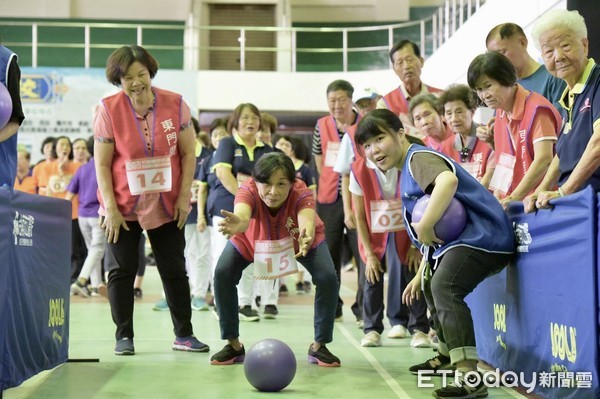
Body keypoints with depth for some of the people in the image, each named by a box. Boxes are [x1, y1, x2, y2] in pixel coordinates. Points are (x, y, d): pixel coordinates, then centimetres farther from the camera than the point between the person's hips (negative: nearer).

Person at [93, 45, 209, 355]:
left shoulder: (175, 104, -6)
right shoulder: (108, 110, -10)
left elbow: (188, 154, -1)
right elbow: (101, 163, -8)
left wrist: (184, 196, -6)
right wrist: (110, 208, -13)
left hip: (167, 205, 2)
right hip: (123, 205, -1)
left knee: (174, 269, 8)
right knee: (123, 270, 3)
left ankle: (184, 334, 18)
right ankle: (124, 336, 14)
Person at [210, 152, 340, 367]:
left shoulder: (301, 193, -40)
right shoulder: (249, 191, -40)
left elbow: (307, 220, -61)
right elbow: (242, 216, -62)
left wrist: (307, 237, -85)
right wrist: (237, 224, -86)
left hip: (300, 240, 0)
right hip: (253, 240, 1)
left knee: (328, 278, -21)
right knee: (222, 274, -19)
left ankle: (319, 346, -1)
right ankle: (234, 345, 0)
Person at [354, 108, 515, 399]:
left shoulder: (418, 158, -11)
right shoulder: (407, 172, 20)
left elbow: (448, 180, -38)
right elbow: (433, 235, 26)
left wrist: (424, 227, -33)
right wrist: (420, 276, 28)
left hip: (480, 236, -12)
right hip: (455, 239, 12)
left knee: (445, 287, -33)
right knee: (431, 285, 32)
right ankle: (447, 356, 54)